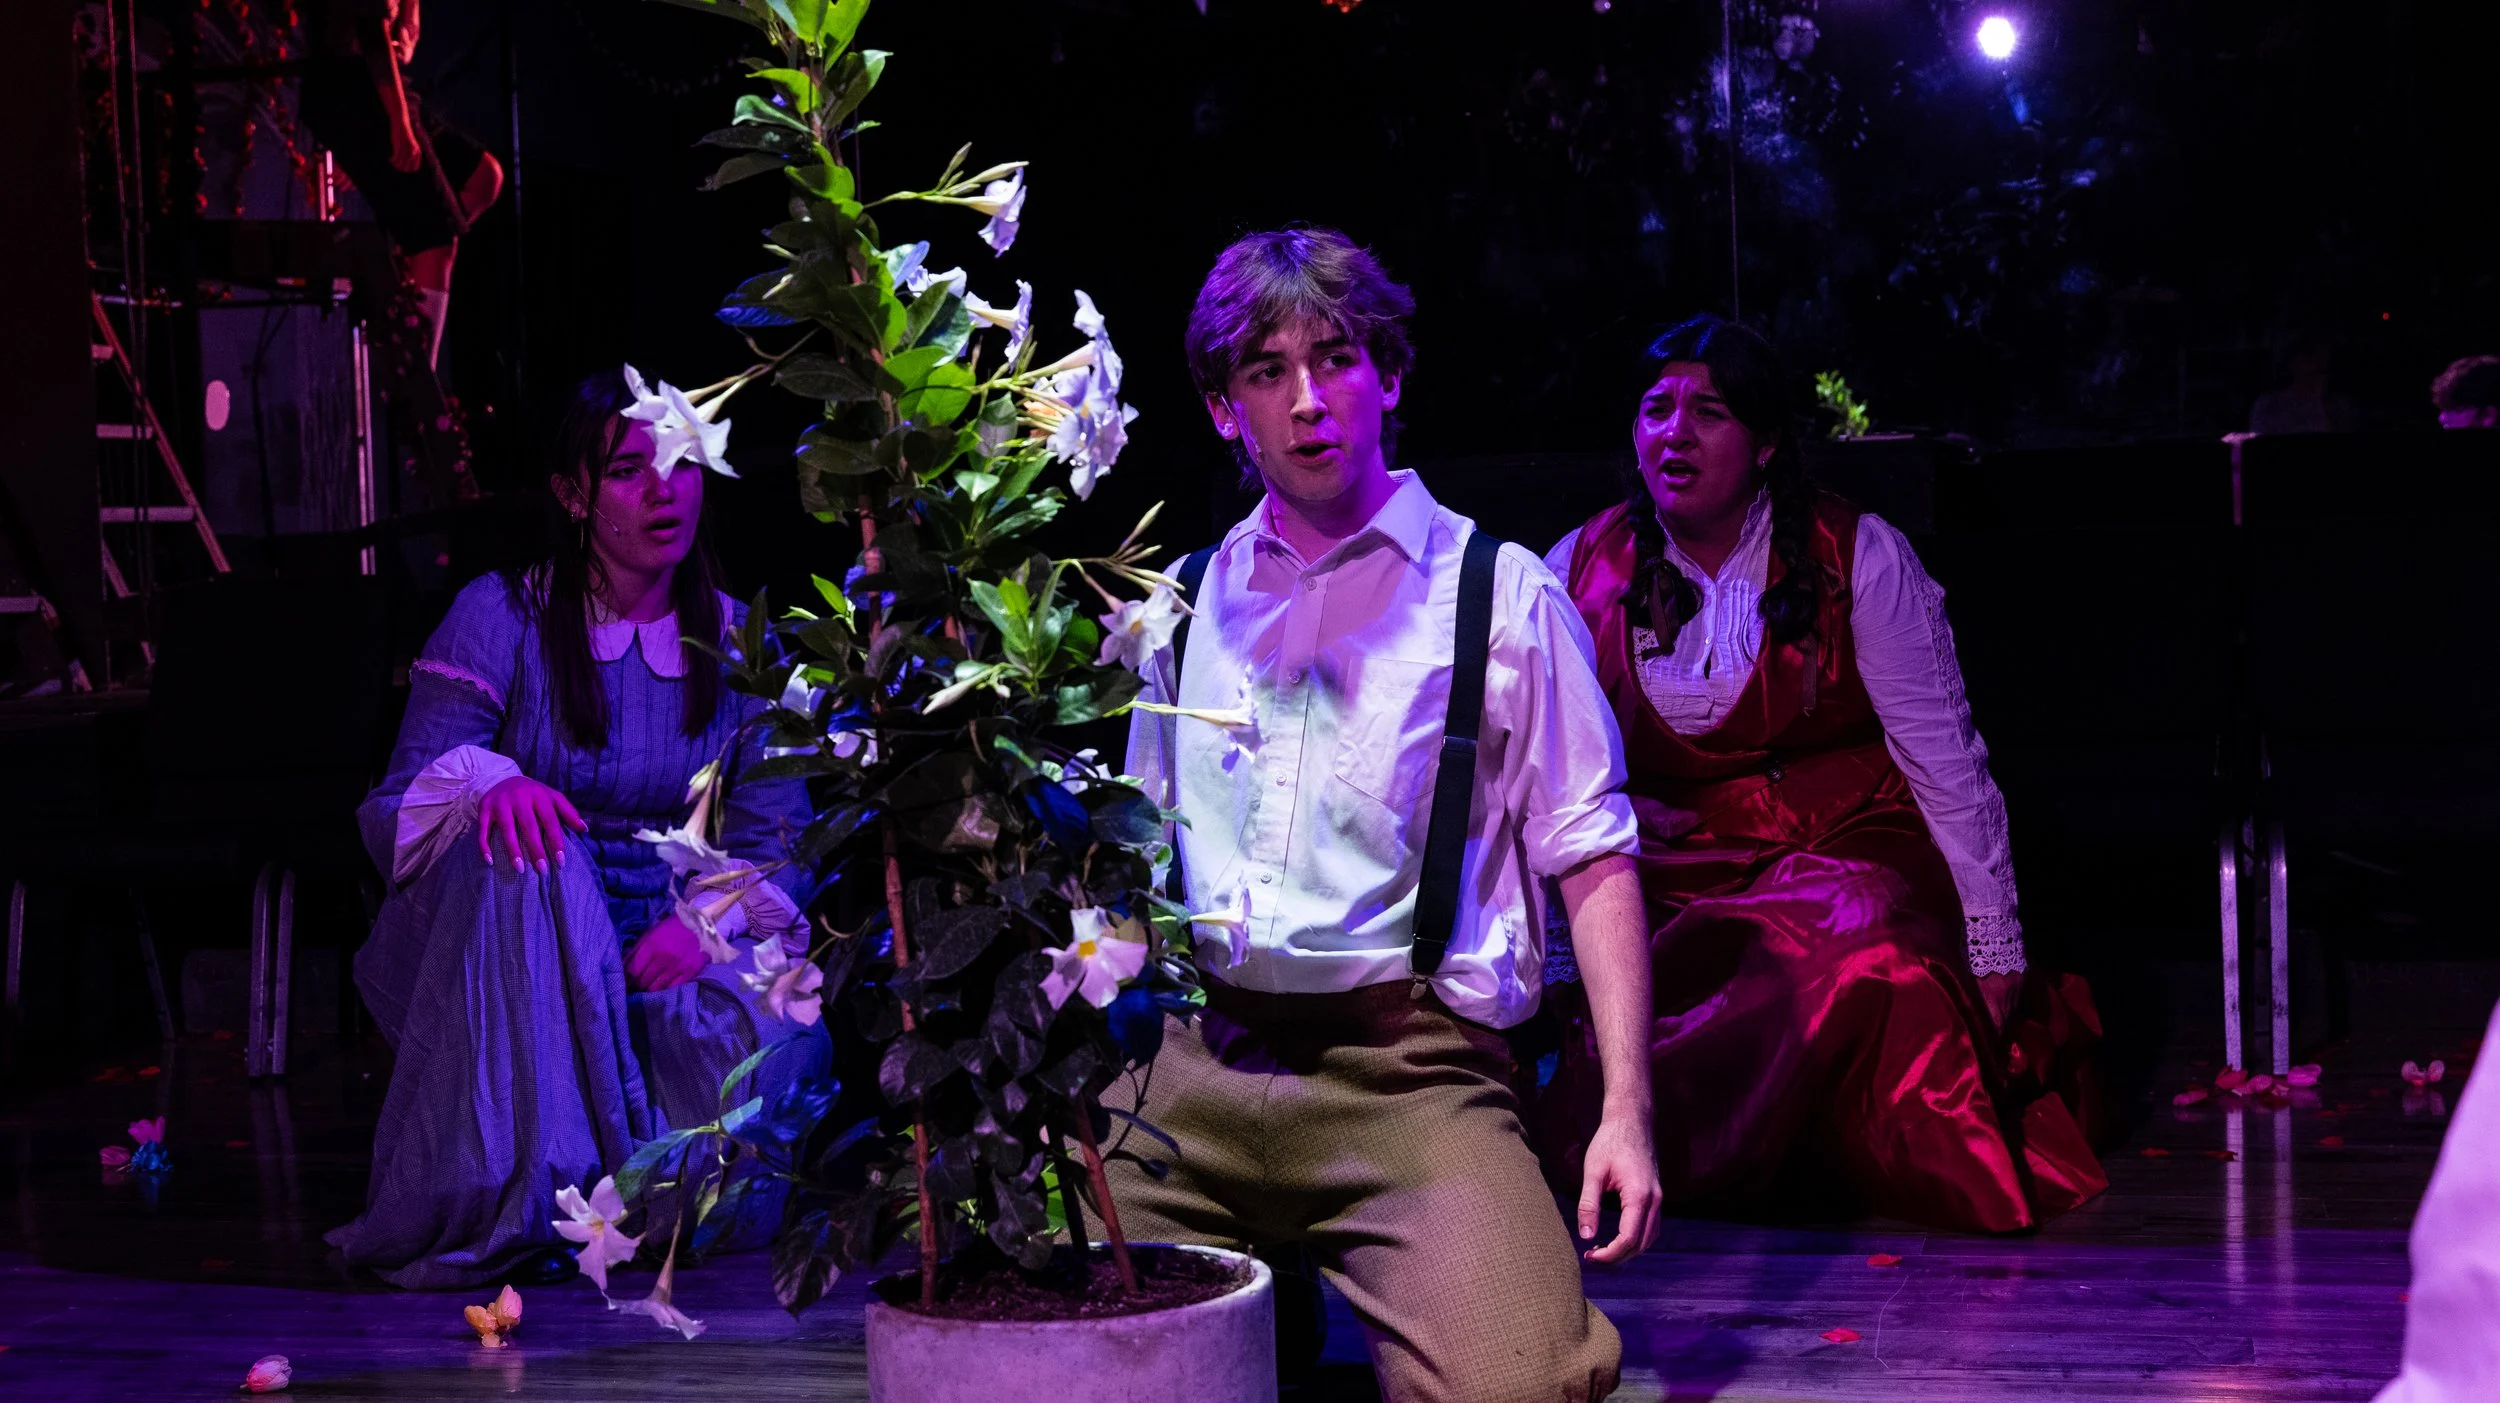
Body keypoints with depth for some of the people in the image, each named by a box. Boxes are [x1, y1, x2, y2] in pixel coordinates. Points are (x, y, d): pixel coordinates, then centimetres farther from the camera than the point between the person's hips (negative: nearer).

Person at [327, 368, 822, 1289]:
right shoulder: (501, 618, -4)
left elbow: (777, 842, -1)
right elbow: (395, 807, -12)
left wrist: (706, 922, -24)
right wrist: (490, 786, -35)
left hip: (662, 951, 2)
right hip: (504, 967, -2)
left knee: (773, 1037, -32)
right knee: (518, 846, -36)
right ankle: (513, 1202, -34)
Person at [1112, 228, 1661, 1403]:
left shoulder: (1502, 593, 5)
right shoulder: (1188, 601, 16)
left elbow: (1593, 859, 3)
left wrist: (1625, 1108, -8)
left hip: (1408, 1072, -2)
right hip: (1189, 1063, 3)